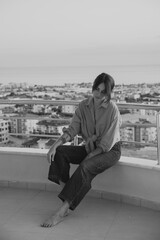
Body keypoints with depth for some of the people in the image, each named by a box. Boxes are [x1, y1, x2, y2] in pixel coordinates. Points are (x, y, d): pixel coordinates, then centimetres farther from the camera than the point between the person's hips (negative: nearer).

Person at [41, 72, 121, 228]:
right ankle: (64, 191, -23)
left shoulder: (112, 109, -19)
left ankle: (62, 211, -32)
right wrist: (55, 145, -21)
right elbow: (72, 129, -6)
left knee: (85, 167, -34)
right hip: (90, 148, 6)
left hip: (110, 151, -6)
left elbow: (107, 143, -19)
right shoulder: (84, 106, -3)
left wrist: (87, 157, -21)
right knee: (60, 151, -18)